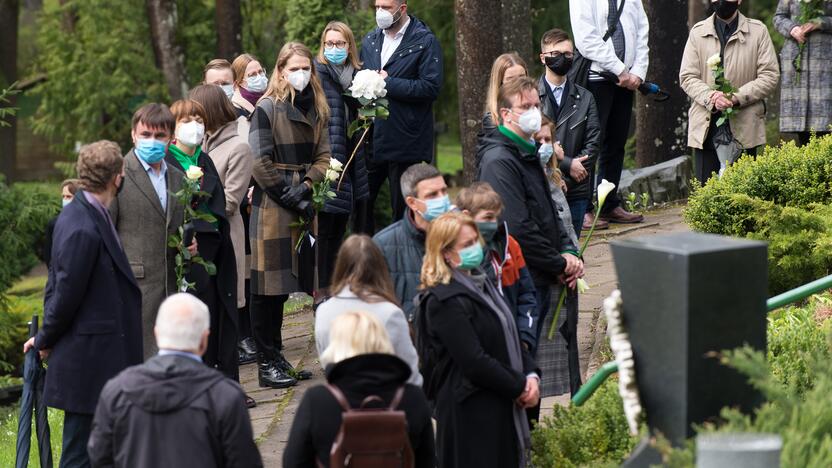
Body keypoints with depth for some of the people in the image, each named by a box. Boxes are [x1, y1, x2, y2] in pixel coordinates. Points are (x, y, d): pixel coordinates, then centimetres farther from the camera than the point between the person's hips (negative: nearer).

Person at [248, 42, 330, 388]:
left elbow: (323, 156, 11)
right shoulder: (267, 109, -7)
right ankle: (266, 363, 0)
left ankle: (275, 356, 18)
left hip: (302, 208, 6)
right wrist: (290, 195, -11)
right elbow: (259, 163, -11)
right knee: (267, 287, -3)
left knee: (283, 286, 11)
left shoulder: (317, 110, 14)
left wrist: (307, 185, -8)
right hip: (271, 208, -6)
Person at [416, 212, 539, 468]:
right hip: (469, 416, -9)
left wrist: (530, 375, 1)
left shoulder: (480, 284, 14)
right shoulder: (445, 301, -16)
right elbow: (474, 362, -21)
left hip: (500, 408, 9)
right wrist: (518, 388, -12)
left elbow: (510, 337, 19)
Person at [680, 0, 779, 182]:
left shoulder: (758, 31, 5)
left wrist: (737, 97, -14)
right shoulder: (698, 32, 11)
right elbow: (687, 77, 5)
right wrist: (710, 97, -14)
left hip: (743, 127, -1)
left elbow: (770, 76, -1)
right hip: (705, 127, 1)